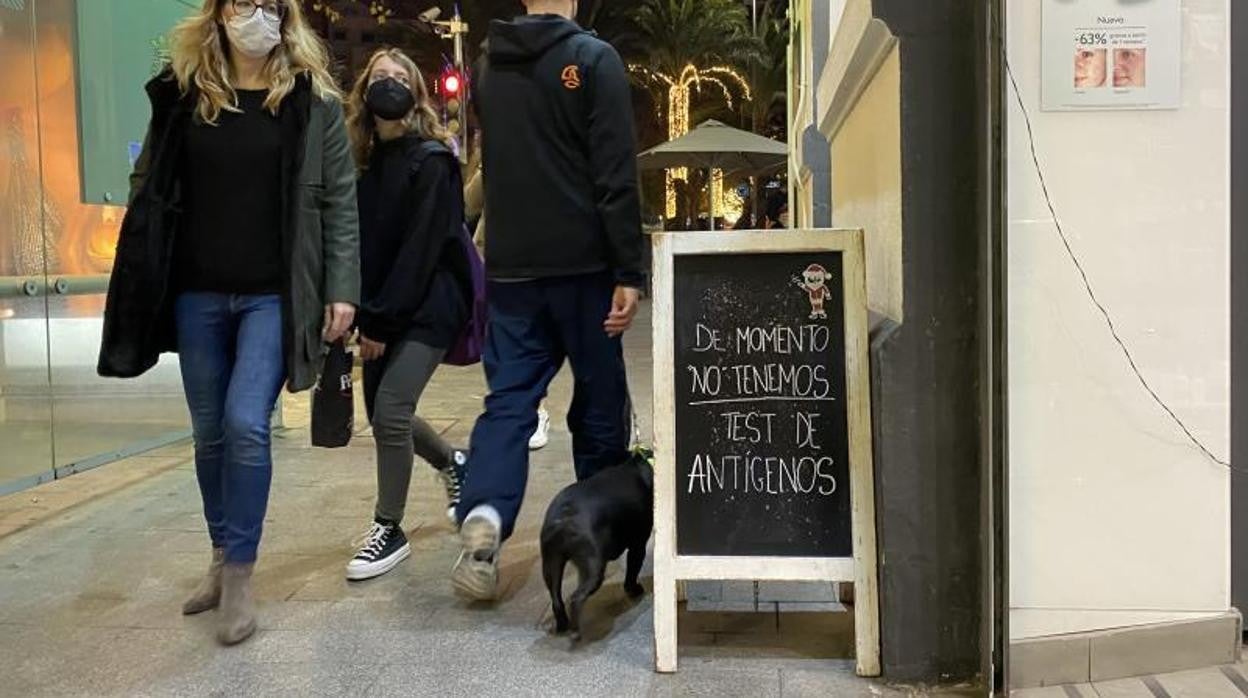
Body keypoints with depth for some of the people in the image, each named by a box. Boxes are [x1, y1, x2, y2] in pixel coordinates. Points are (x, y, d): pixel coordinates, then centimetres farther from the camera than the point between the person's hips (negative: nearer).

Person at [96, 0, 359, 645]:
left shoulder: (312, 99, -1)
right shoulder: (182, 92, 5)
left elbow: (339, 200, -2)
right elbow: (148, 187, 11)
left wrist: (342, 288, -8)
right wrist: (143, 276, 7)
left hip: (274, 294, -3)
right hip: (197, 293, 3)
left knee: (246, 423, -11)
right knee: (210, 431, 11)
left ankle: (240, 574, 4)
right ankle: (221, 558, 28)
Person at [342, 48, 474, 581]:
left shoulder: (432, 160, -10)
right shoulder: (364, 162, 10)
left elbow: (421, 249, -16)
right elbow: (360, 242, 8)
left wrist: (380, 321, -17)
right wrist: (365, 317, -3)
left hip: (427, 307, -7)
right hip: (383, 313, 7)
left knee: (389, 410, -15)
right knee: (383, 415, 10)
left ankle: (389, 531, 1)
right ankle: (454, 462, 39)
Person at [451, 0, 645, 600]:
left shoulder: (489, 66, 12)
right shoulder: (593, 59, -6)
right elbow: (616, 173, -13)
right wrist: (629, 272, -13)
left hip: (510, 265, 4)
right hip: (583, 263, -4)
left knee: (508, 398, 4)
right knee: (598, 400, 9)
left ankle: (483, 514, -17)